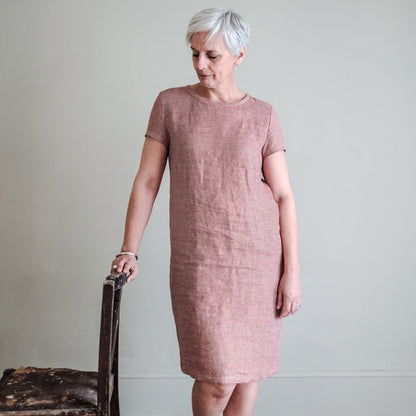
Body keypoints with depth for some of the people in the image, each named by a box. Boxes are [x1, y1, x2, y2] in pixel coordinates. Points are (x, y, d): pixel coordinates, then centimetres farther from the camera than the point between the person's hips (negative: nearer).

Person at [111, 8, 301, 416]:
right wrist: (129, 250, -2)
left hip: (260, 259, 2)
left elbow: (283, 196, 1)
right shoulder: (170, 104, 2)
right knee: (218, 378, -4)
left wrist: (292, 271, -3)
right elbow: (147, 180, 2)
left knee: (248, 369, 9)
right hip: (199, 261, -1)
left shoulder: (263, 116, 2)